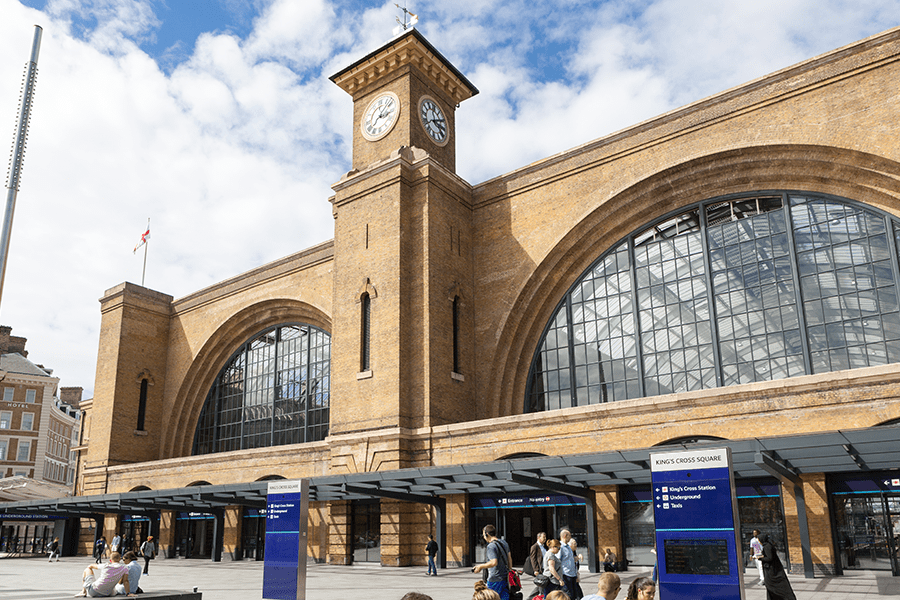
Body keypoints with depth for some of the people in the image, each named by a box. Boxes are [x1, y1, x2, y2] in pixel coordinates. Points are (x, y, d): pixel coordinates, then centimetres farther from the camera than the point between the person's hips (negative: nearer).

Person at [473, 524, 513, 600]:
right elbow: (509, 559, 18)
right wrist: (509, 571, 27)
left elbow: (494, 562, -25)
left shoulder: (491, 546, -16)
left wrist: (480, 567, -15)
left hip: (495, 579, -8)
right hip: (505, 578, 8)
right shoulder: (504, 543, 11)